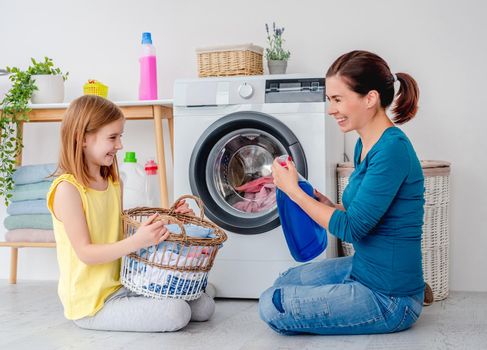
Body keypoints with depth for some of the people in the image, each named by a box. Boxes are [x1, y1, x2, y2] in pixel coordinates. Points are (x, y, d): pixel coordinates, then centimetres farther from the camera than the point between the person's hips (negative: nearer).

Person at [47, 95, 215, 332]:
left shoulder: (114, 183, 9)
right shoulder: (68, 189, -16)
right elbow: (85, 253, -20)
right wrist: (135, 242, -33)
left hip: (124, 283, 7)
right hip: (91, 302, -7)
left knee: (204, 307, -1)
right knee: (177, 313, -22)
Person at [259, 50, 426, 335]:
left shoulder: (392, 149, -24)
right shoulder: (366, 145, 6)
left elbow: (352, 228, -23)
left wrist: (294, 190, -14)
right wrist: (325, 203, -2)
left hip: (388, 298, -10)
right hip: (362, 266, 10)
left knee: (272, 306, -8)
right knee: (285, 281, 23)